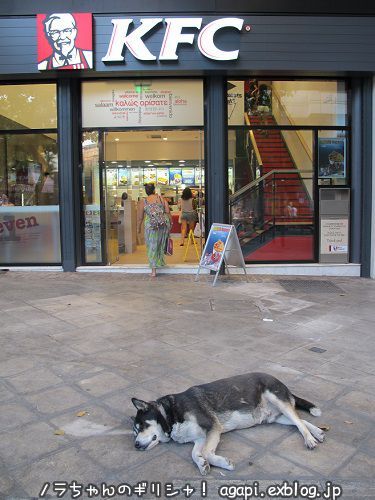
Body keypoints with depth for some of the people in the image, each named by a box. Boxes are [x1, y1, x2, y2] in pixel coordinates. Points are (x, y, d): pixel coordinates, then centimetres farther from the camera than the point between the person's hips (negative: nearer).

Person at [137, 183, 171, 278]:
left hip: (151, 226, -2)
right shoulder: (161, 198, 6)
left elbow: (140, 218, 6)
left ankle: (153, 270, 4)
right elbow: (168, 212, 4)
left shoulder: (142, 202, 3)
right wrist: (171, 223, 15)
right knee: (161, 244, 22)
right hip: (164, 224, 2)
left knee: (152, 247, 5)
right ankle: (160, 262, 36)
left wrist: (138, 228, 19)